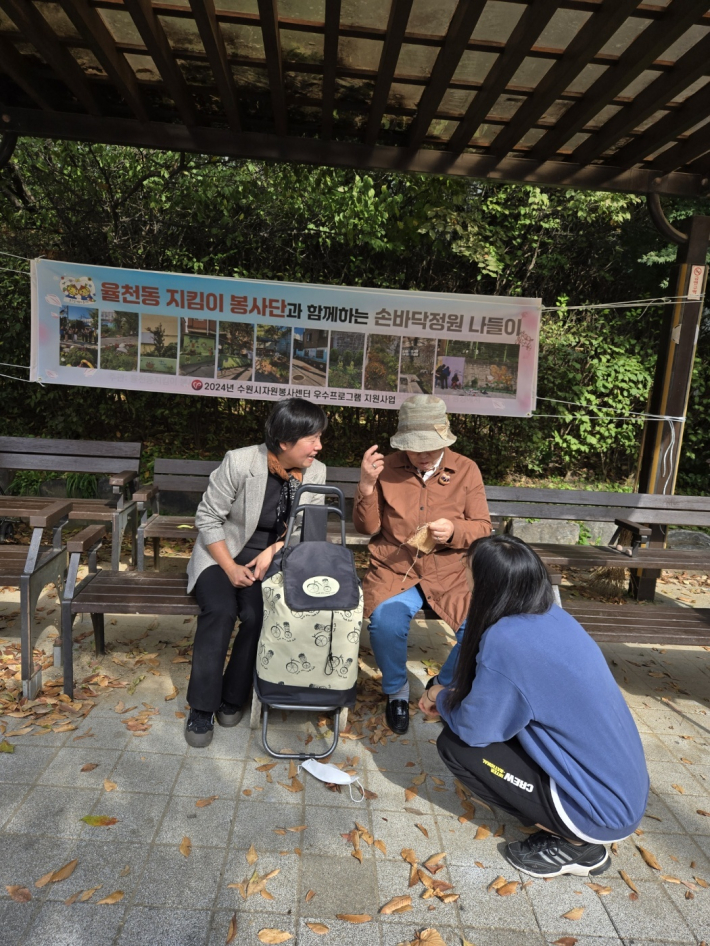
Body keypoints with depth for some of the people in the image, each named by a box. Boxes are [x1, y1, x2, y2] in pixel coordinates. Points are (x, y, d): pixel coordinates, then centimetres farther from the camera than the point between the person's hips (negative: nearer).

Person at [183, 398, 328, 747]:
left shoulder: (315, 473, -7)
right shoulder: (240, 462, -19)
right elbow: (207, 517, -11)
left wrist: (272, 552, -19)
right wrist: (230, 568, -17)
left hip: (272, 561, 2)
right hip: (222, 555, -2)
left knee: (258, 614, -25)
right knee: (220, 610, -28)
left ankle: (233, 698, -1)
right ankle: (202, 707, -10)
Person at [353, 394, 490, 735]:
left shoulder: (466, 470, 2)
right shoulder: (387, 468, 0)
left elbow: (483, 528, 4)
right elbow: (367, 528, 3)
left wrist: (454, 531, -19)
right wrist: (367, 486, -15)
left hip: (449, 574, 1)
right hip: (393, 571, -1)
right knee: (386, 622, -31)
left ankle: (443, 685, 13)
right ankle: (397, 691, 5)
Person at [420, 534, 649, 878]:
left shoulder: (506, 640, -26)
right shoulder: (554, 617, 0)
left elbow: (473, 730, -15)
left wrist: (443, 698, 4)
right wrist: (452, 696, 8)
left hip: (601, 811, -8)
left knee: (455, 745, -5)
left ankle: (573, 843, 3)